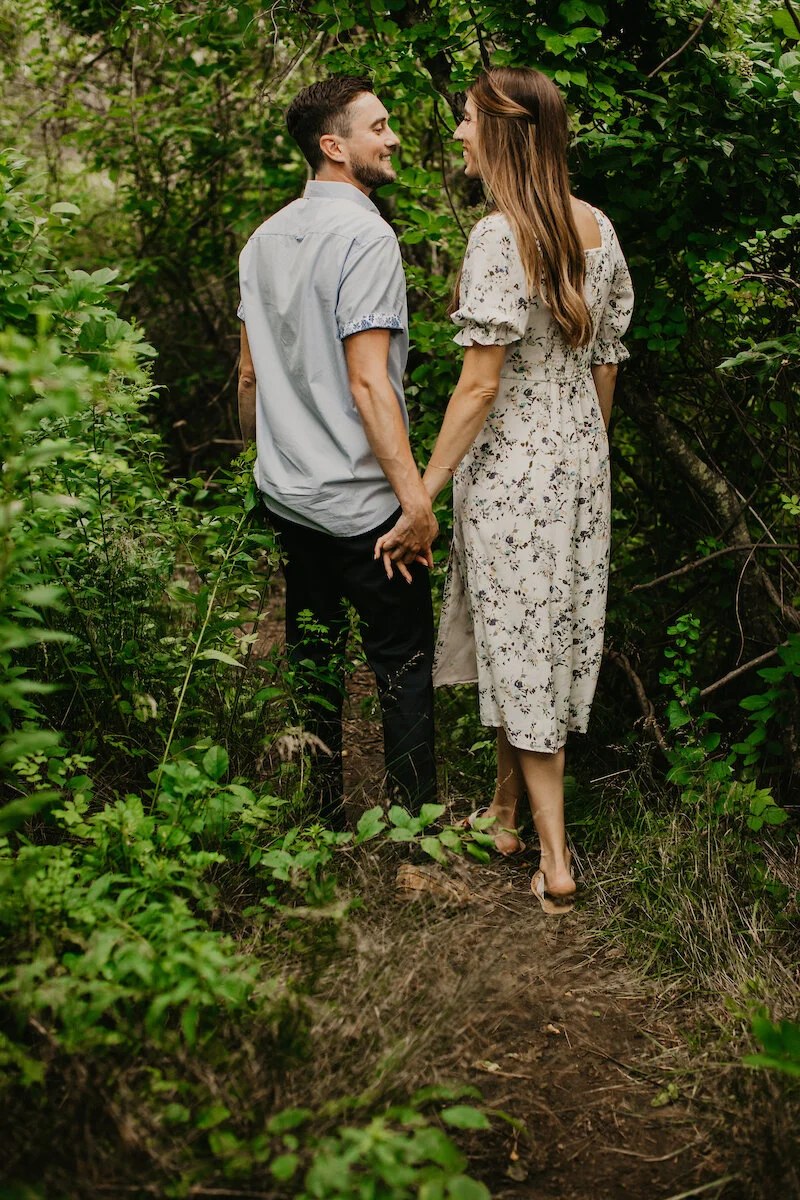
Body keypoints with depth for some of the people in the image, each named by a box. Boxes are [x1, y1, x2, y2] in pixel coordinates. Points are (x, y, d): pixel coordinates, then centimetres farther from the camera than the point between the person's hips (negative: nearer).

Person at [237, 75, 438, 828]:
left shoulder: (265, 239, 10)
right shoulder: (365, 236, -15)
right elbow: (367, 381, -21)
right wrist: (414, 493, -20)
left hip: (285, 493, 8)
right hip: (360, 498, -8)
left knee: (310, 655, 15)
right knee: (403, 659, 3)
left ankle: (319, 818, 24)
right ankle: (414, 819, 8)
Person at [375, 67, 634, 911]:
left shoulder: (499, 237, -20)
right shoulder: (597, 228, 2)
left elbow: (481, 384, -22)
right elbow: (606, 362, 9)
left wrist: (422, 495, -17)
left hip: (511, 465, -7)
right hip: (580, 459, 7)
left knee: (519, 649, 3)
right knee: (552, 638, 17)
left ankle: (555, 861, 9)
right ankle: (506, 811, 34)